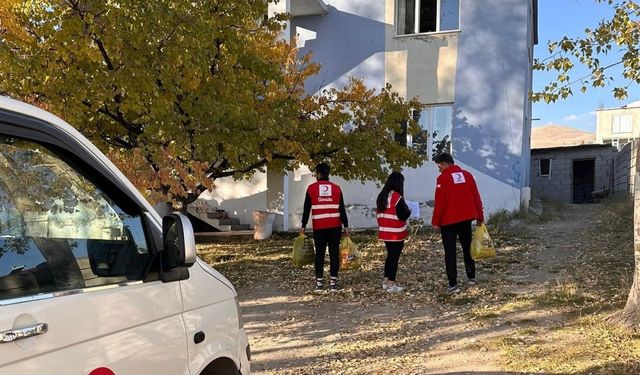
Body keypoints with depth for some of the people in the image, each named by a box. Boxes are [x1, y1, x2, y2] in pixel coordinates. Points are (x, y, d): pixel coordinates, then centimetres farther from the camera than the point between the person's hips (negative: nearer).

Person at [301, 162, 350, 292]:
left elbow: (306, 209, 0)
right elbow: (342, 209, 3)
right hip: (335, 226, 1)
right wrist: (346, 226, 6)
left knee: (319, 254, 4)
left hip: (319, 227, -1)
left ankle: (319, 282, 3)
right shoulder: (336, 188, 4)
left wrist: (303, 226, 5)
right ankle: (333, 282, 4)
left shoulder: (311, 188, 0)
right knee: (334, 253, 4)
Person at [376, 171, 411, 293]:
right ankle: (391, 284, 3)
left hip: (385, 232, 8)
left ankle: (386, 281, 23)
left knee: (390, 255, 19)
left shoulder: (381, 196, 7)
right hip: (396, 234, -7)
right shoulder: (397, 197, -17)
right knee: (394, 257, 0)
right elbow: (402, 216, -17)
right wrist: (408, 211, 1)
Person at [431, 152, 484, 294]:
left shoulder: (443, 178, -10)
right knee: (467, 247, 20)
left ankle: (453, 285, -4)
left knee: (450, 252, -1)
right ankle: (471, 277, 30)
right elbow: (476, 197, 7)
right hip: (466, 218, 6)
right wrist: (479, 216, 13)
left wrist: (436, 221, -6)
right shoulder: (467, 175, 6)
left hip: (449, 220, -5)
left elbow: (440, 202, -14)